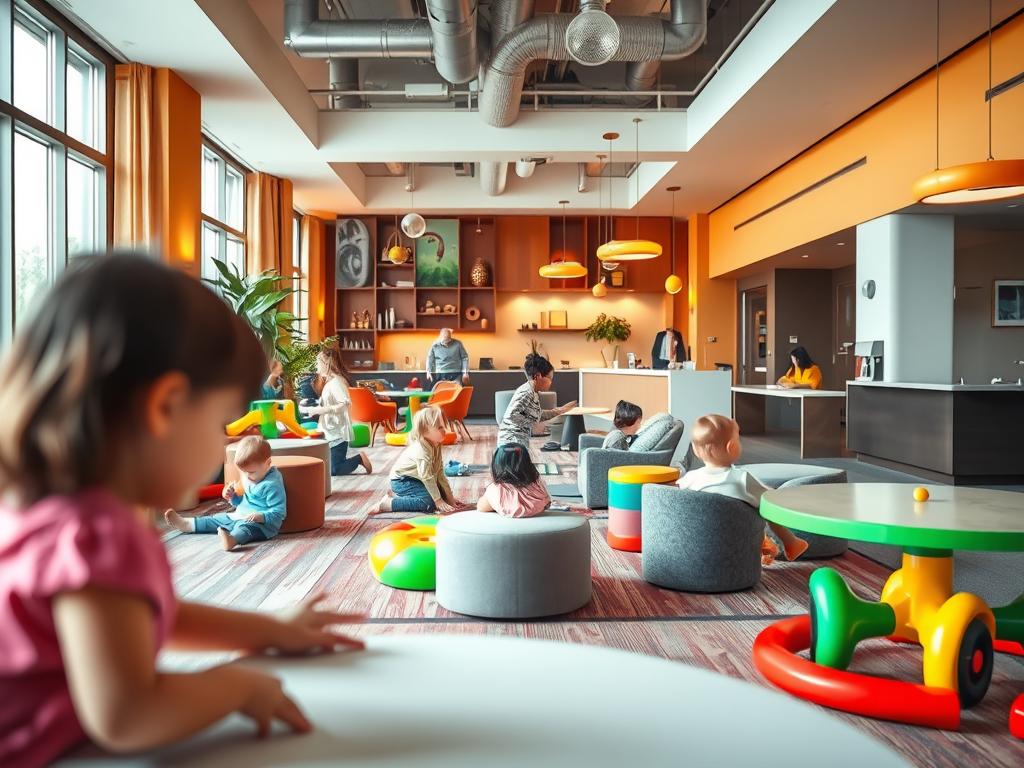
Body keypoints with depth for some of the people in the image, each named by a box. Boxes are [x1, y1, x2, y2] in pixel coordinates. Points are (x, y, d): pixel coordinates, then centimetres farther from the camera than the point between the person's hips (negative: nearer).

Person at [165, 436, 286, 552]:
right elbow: (243, 501, 26)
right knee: (216, 519, 15)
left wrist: (261, 516, -35)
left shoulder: (273, 485, -18)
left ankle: (231, 539, -70)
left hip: (262, 523, -11)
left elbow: (279, 513, -20)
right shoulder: (249, 479, 11)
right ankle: (187, 524, 29)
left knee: (245, 527, -40)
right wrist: (233, 497, 5)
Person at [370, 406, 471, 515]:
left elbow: (440, 473, 3)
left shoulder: (435, 446, 0)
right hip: (402, 481, -10)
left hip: (414, 480, 10)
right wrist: (439, 501, -26)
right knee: (429, 502, -24)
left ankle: (398, 495, 11)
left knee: (440, 492, 9)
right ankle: (387, 503, -19)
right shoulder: (421, 450, -28)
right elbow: (427, 477, -29)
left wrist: (450, 496, 2)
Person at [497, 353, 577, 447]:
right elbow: (512, 415, -29)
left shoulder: (533, 393, 11)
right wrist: (532, 425, -20)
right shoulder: (526, 393, -19)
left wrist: (560, 410, 19)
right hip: (513, 440, -10)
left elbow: (538, 415, 23)